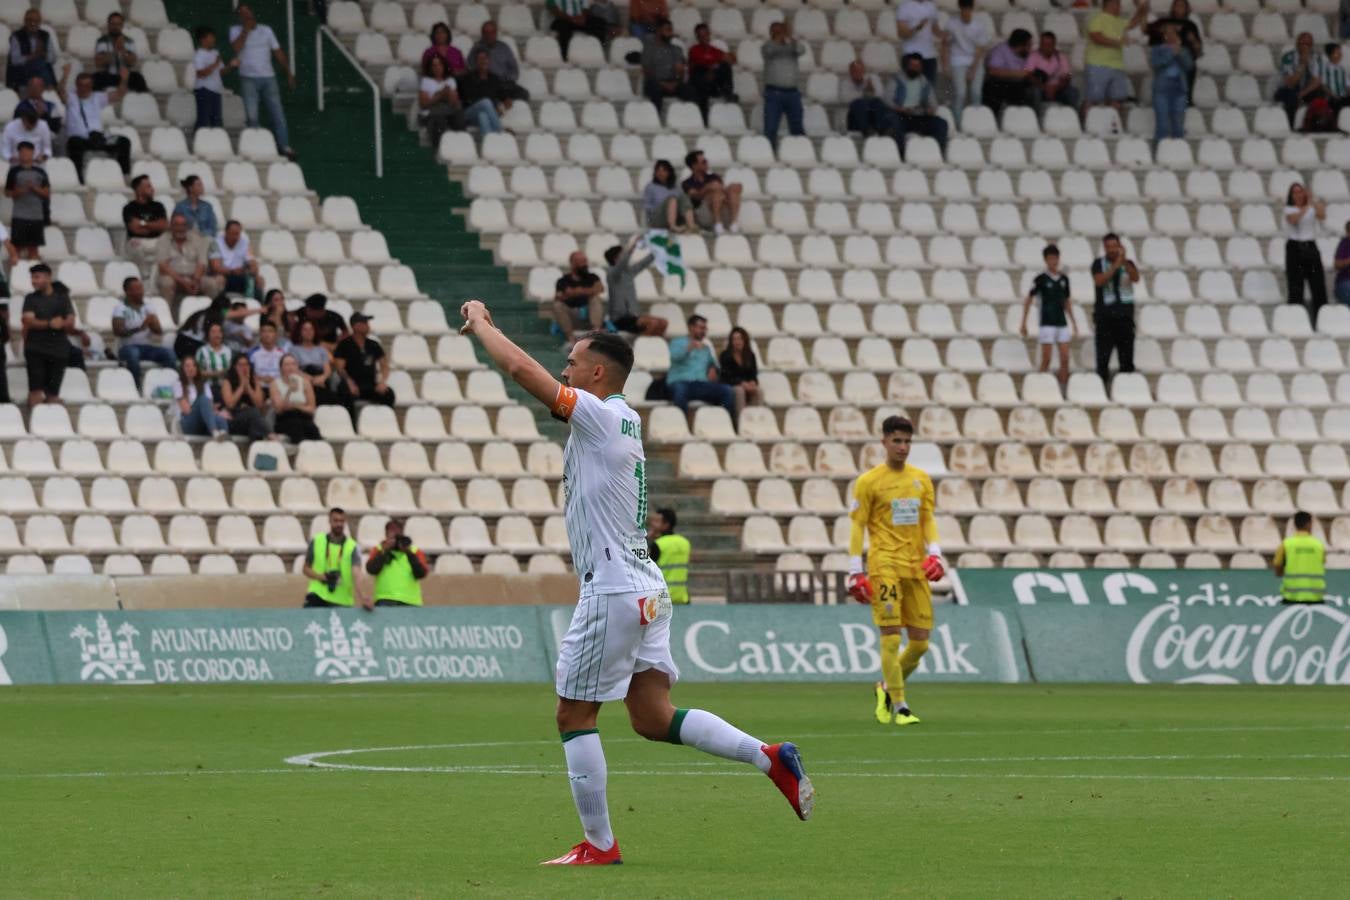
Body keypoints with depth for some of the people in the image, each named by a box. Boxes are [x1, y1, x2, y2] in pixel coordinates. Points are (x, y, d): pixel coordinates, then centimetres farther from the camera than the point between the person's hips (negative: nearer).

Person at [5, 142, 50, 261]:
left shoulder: (40, 172, 7)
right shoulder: (15, 171, 2)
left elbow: (47, 193, 7)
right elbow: (7, 193, 4)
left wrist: (34, 188, -10)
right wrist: (18, 191, -15)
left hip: (37, 215, 2)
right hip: (19, 215, -2)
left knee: (33, 247, 6)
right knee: (18, 246, -5)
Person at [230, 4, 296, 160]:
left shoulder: (266, 30, 10)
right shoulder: (236, 30, 4)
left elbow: (278, 53, 10)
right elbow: (236, 48, -16)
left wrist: (288, 73, 5)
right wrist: (246, 30, -13)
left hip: (268, 77, 2)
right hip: (248, 78, -2)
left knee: (277, 113, -4)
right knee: (251, 116, -5)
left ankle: (285, 147, -3)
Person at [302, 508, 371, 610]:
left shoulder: (352, 547, -3)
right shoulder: (316, 542, 5)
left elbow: (356, 575, -15)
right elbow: (306, 569, 12)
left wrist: (362, 597, -32)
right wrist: (321, 577, -9)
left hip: (341, 601, -1)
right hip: (317, 594, 1)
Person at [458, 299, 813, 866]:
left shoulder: (600, 416, -11)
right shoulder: (625, 419, 15)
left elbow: (520, 369, -16)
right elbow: (527, 373, 28)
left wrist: (481, 321, -1)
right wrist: (484, 330, 23)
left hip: (612, 591, -9)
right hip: (646, 590, 9)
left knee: (573, 716, 1)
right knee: (653, 719, 8)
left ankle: (598, 845, 3)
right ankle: (769, 756, -4)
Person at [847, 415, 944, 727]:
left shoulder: (921, 479, 14)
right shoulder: (868, 481, 0)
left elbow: (927, 519, 15)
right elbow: (857, 526, -1)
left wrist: (934, 553, -1)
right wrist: (855, 570, -7)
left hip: (916, 568, 5)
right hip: (884, 567, -5)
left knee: (920, 642, 3)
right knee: (891, 638, -10)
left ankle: (887, 688, 26)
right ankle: (899, 707, -5)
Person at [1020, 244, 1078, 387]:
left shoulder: (1064, 279, 8)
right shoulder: (1041, 279, -5)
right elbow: (1028, 300, 0)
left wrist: (1073, 323, 17)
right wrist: (1023, 323, -3)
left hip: (1062, 323, 4)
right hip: (1047, 323, -4)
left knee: (1065, 359, 1)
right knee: (1046, 359, -4)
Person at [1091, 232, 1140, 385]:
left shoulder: (1128, 264, 8)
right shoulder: (1099, 263, 4)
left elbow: (1136, 278, -10)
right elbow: (1099, 281, -12)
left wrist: (1124, 261, -25)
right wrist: (1116, 265, -20)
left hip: (1125, 316, 2)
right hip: (1105, 317, -2)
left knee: (1127, 359, 2)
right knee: (1103, 358, -6)